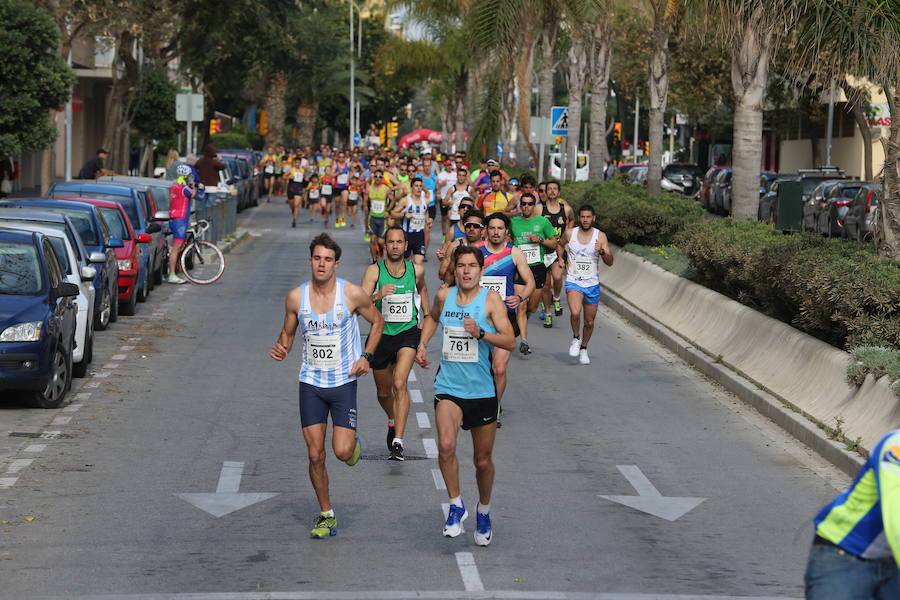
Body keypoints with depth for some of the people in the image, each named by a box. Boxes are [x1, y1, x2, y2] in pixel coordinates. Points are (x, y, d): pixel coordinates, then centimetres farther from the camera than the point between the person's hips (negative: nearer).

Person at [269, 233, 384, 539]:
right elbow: (287, 333, 12)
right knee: (315, 455, 1)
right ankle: (327, 515, 17)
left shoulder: (352, 294, -9)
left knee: (342, 451, -11)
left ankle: (353, 441, 27)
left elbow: (377, 321, 8)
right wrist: (281, 349, -10)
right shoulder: (296, 297, -2)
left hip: (344, 382, -2)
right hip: (311, 383, 2)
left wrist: (366, 356, -3)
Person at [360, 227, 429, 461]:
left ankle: (397, 442, -24)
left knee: (400, 384, -22)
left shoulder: (416, 270, -2)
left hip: (408, 333, -1)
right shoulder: (374, 271, -9)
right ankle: (393, 422, 48)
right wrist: (378, 295, -37)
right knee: (384, 392, 14)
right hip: (381, 334, 1)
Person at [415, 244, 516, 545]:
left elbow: (510, 341, -14)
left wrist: (480, 333, -28)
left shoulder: (491, 299, -6)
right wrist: (422, 344, 15)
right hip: (449, 387, 1)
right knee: (446, 445, -25)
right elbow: (432, 317, 28)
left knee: (483, 461, 10)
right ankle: (456, 506, -8)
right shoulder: (444, 295, 4)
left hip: (482, 390, -1)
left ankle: (484, 511, 35)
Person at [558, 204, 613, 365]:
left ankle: (583, 348, 34)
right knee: (575, 313, -27)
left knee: (589, 322, 9)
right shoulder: (569, 233, -2)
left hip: (592, 284, 1)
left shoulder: (600, 236, -4)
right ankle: (576, 338, 1)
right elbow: (559, 245, 22)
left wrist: (602, 251, -26)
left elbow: (610, 262, -8)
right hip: (573, 281, -1)